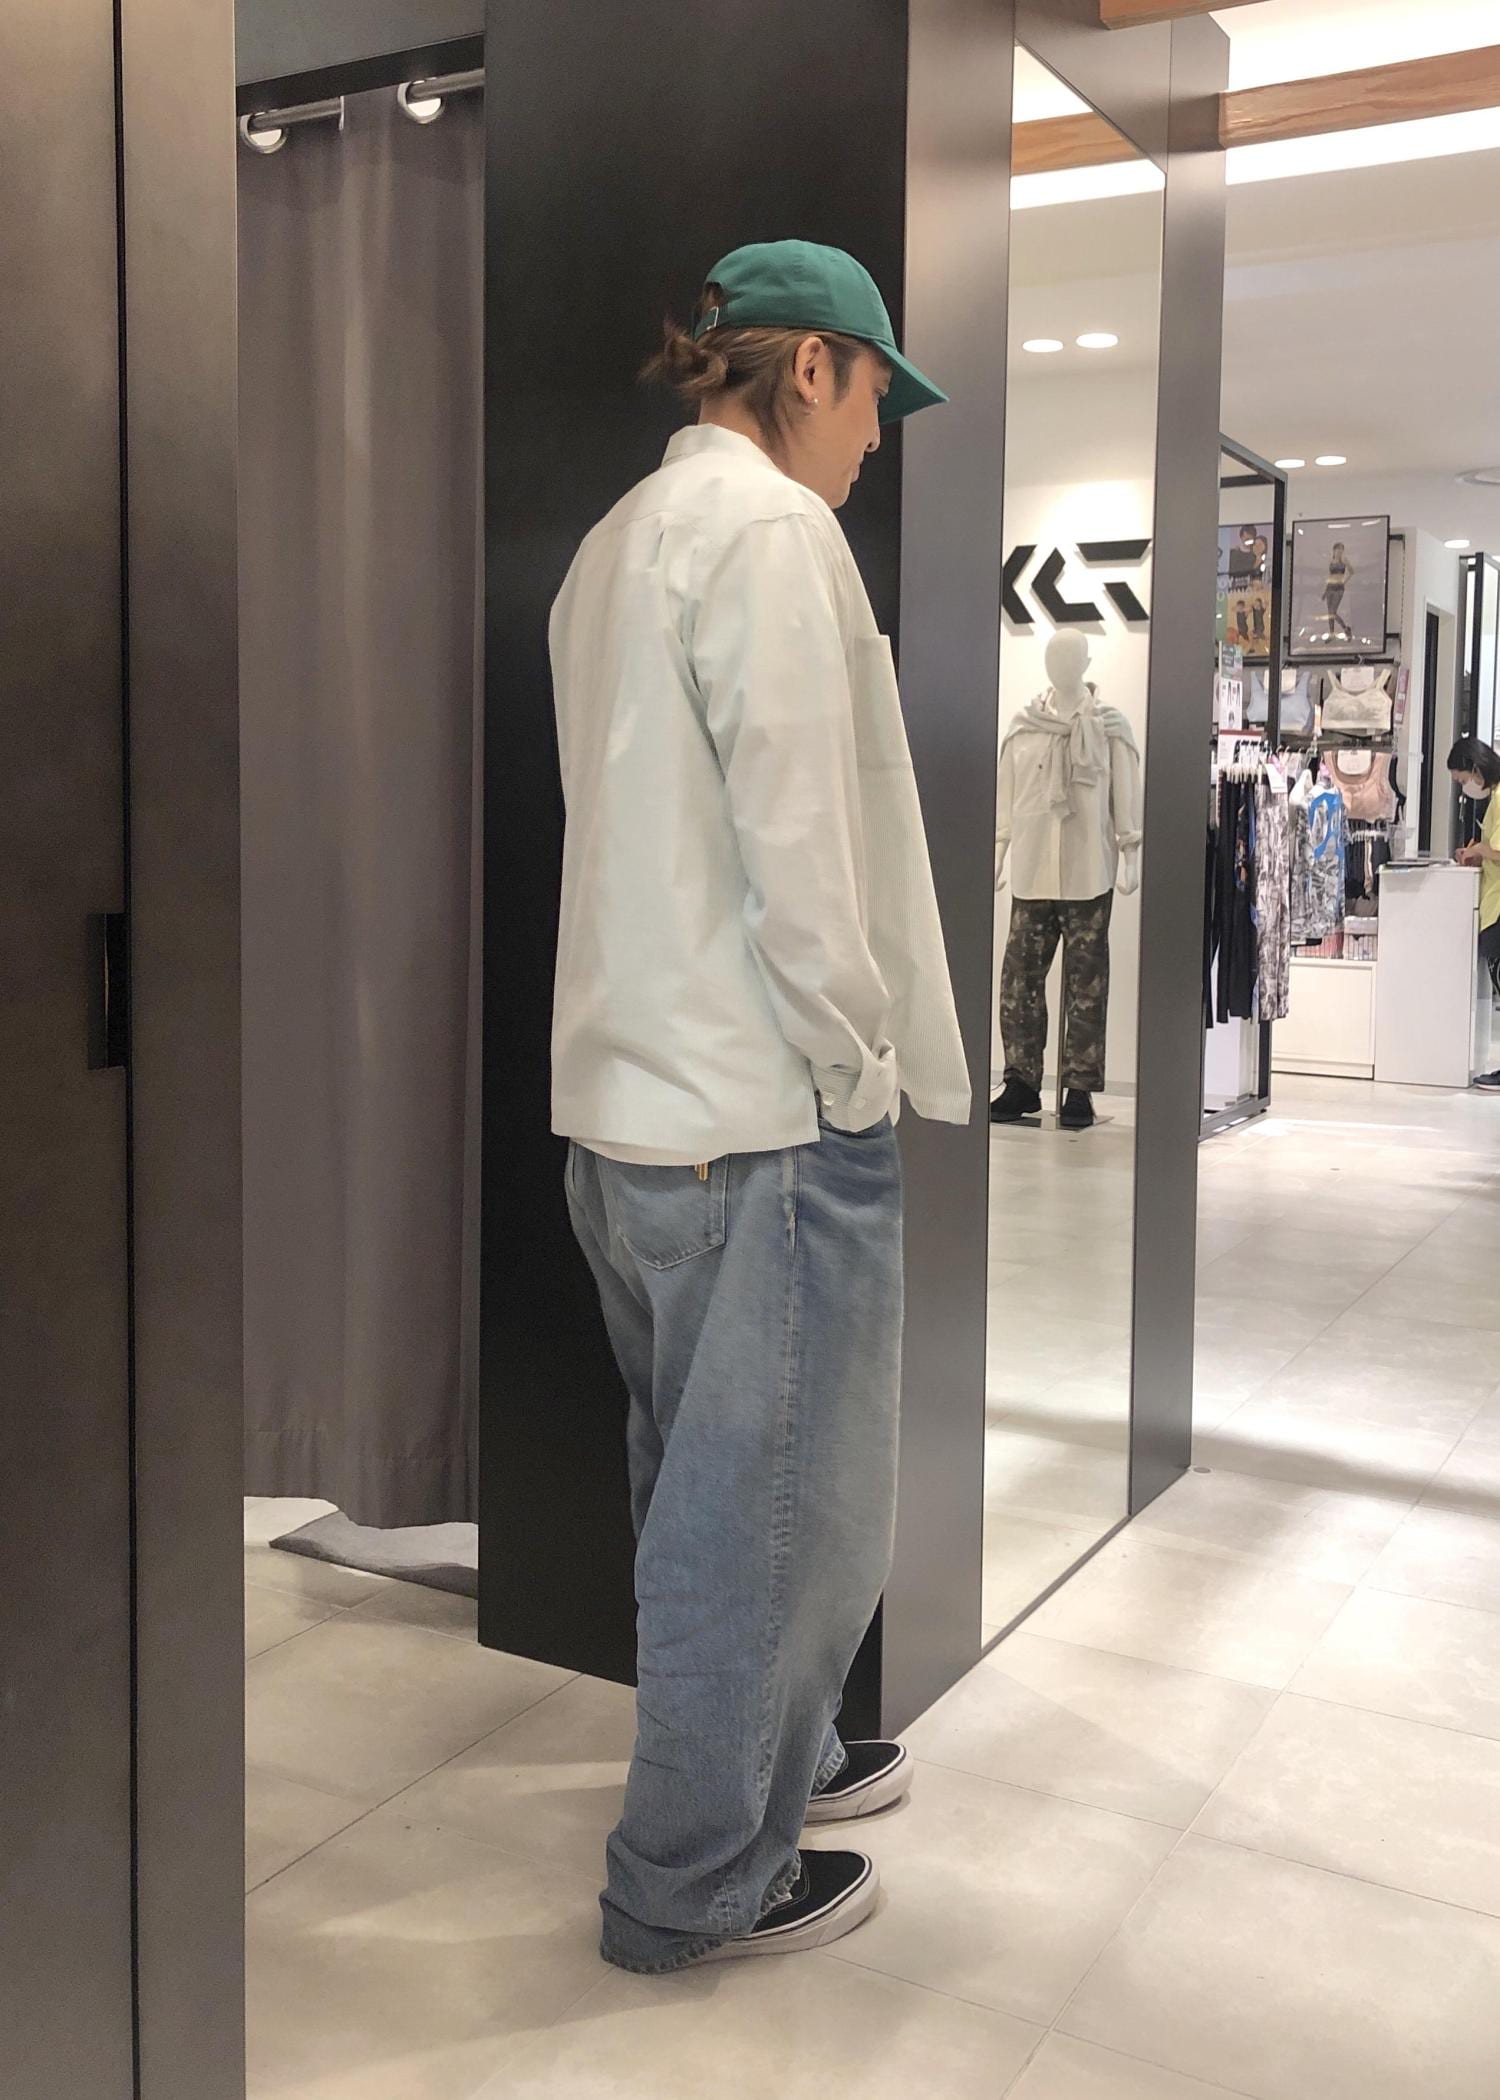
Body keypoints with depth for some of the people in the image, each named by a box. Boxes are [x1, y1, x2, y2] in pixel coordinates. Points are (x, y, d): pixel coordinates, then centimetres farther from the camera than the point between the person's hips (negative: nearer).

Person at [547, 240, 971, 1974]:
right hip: (761, 1113, -10)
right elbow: (800, 846, -20)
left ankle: (773, 1758, 40)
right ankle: (699, 1881, 18)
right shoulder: (770, 528, -13)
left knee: (705, 1484, 21)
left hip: (624, 1102, 10)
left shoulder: (618, 538, 17)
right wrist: (856, 1070, -9)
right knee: (774, 1504, 4)